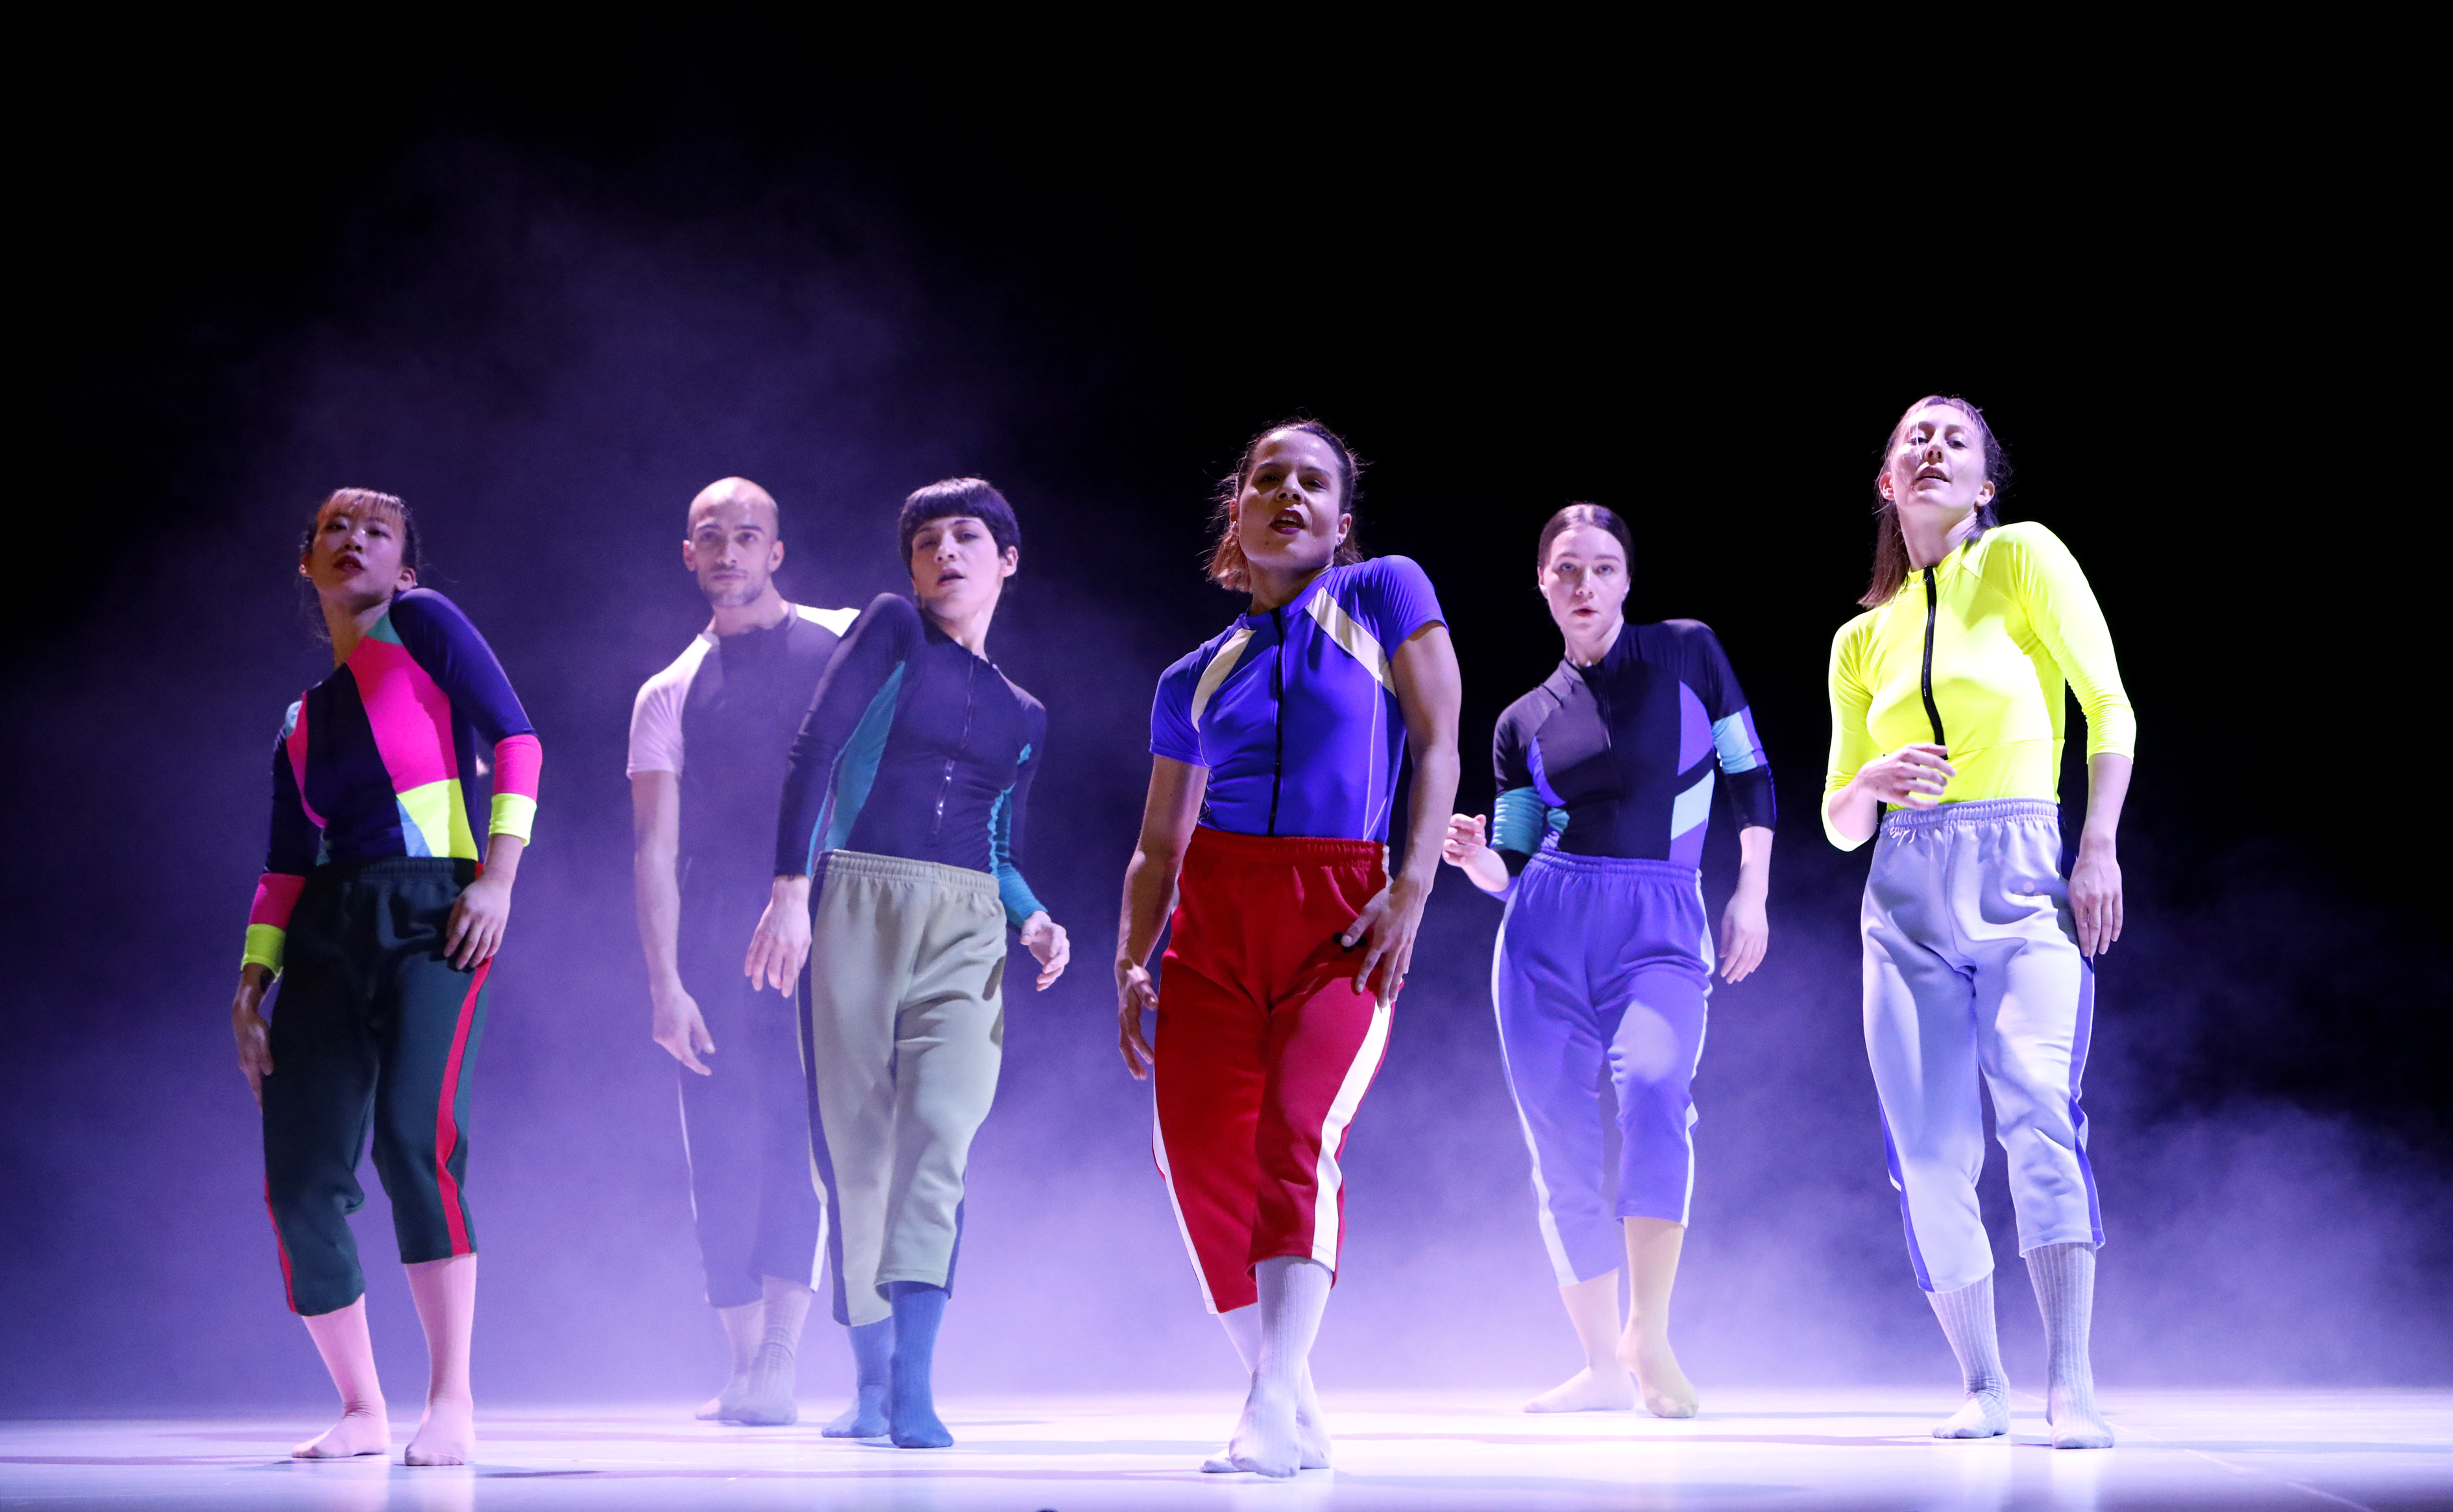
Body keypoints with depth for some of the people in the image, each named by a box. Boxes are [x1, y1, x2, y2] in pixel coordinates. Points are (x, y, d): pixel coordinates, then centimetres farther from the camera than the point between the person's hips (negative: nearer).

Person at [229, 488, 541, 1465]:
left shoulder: (424, 625, 7)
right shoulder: (303, 723, 22)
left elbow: (514, 738, -3)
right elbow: (286, 867, 18)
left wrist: (499, 874, -12)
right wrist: (253, 982, 8)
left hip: (431, 917, -6)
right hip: (327, 934, 6)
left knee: (415, 1136, -25)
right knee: (299, 1175, -4)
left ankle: (452, 1402, -18)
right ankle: (362, 1413, 8)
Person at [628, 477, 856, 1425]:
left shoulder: (846, 643, 11)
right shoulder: (670, 695, 14)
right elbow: (655, 848, 7)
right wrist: (665, 983, -4)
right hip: (715, 939, 2)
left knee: (798, 1133, -13)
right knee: (722, 1154, 0)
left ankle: (778, 1366, -15)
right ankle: (744, 1367, 10)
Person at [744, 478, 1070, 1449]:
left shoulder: (1022, 717, 20)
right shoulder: (893, 629, 7)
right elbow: (815, 749, -5)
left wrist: (1035, 922, 2)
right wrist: (790, 886, -16)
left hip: (966, 930, 2)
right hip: (853, 908, -2)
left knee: (940, 1131, -18)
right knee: (854, 1152, 0)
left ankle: (913, 1388, -25)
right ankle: (870, 1383, 14)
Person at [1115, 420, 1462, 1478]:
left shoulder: (1384, 595, 7)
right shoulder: (1196, 680, 16)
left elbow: (1437, 747, 0)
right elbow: (1158, 845, 18)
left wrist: (1411, 889, -11)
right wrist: (1129, 964, 5)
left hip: (1343, 916, -4)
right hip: (1216, 916, 4)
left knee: (1299, 1134, -22)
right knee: (1200, 1153, -7)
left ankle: (1271, 1405, -25)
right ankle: (1296, 1410, 5)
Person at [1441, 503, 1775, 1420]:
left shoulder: (1686, 653, 7)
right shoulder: (1525, 723, 12)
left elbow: (1749, 777, 13)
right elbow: (1509, 867, 12)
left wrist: (1752, 894, 4)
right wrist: (1471, 856, -10)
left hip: (1661, 930, -2)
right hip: (1549, 932, 3)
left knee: (1653, 1087, -29)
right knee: (1564, 1150, -2)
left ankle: (1648, 1337, -28)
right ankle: (1602, 1366, 10)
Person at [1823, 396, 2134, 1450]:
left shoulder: (2024, 558, 5)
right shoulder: (1861, 641, 15)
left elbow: (2109, 707, 2)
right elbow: (1840, 822, 16)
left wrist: (2100, 850, -8)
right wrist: (1875, 781, -7)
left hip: (2023, 882, -4)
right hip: (1909, 897, 4)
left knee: (2038, 1108, -23)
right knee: (1929, 1153, -5)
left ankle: (2070, 1387, -24)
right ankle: (1981, 1385, 5)